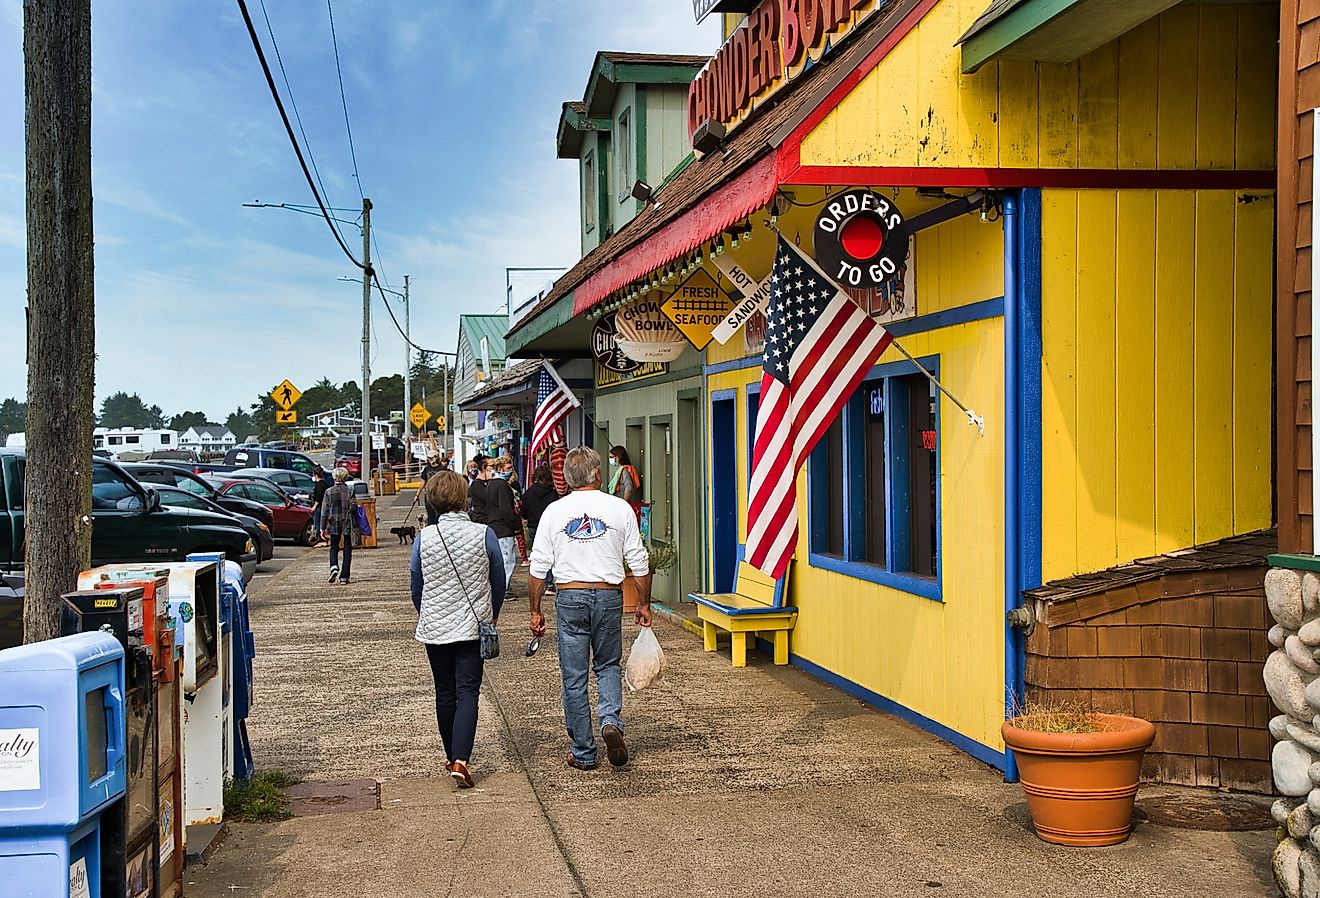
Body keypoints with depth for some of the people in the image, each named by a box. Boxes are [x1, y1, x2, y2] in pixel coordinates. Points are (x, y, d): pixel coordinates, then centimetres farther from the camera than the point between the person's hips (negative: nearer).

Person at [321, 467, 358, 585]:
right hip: (347, 524, -1)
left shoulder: (329, 492, -2)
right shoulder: (349, 491, -4)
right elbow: (353, 508, -8)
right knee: (347, 550, 7)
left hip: (333, 524, 1)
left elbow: (324, 511, -1)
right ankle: (344, 577, 4)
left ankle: (334, 567, -10)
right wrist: (355, 525, 3)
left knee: (334, 547, 16)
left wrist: (323, 528, 4)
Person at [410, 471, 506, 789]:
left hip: (434, 628, 2)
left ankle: (452, 758, 26)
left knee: (445, 693, 15)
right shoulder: (484, 534, -9)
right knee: (467, 692, -1)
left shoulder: (424, 538, -6)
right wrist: (492, 617, 18)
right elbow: (498, 582, 1)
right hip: (472, 626, -2)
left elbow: (416, 587, 5)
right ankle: (460, 760, -15)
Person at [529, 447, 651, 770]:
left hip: (570, 598, 0)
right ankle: (611, 720, -6)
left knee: (574, 678, 7)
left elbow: (538, 567, 1)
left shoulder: (554, 511, 1)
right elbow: (639, 563, 1)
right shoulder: (620, 508, 0)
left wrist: (535, 611, 9)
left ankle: (583, 753, 12)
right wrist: (643, 604, 12)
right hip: (609, 597, 0)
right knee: (608, 666, 19)